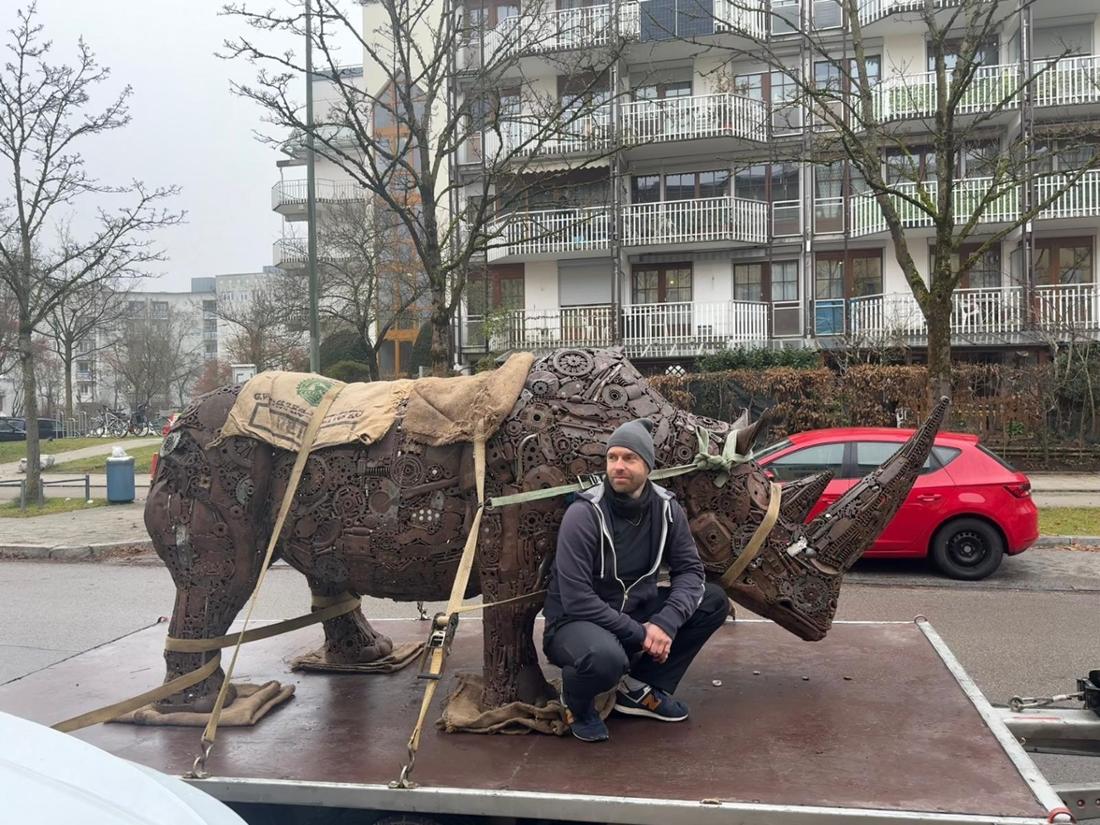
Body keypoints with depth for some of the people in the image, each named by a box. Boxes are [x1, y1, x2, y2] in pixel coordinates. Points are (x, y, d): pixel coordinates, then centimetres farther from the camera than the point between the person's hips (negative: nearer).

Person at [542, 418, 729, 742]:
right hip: (577, 621, -6)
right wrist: (639, 634, -24)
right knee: (606, 656, -40)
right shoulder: (584, 514, -23)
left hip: (633, 611, 6)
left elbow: (689, 570, -5)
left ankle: (639, 688, 5)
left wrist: (665, 622, -23)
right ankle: (576, 702, -1)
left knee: (713, 601, -5)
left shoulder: (666, 507, -6)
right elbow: (576, 598, -25)